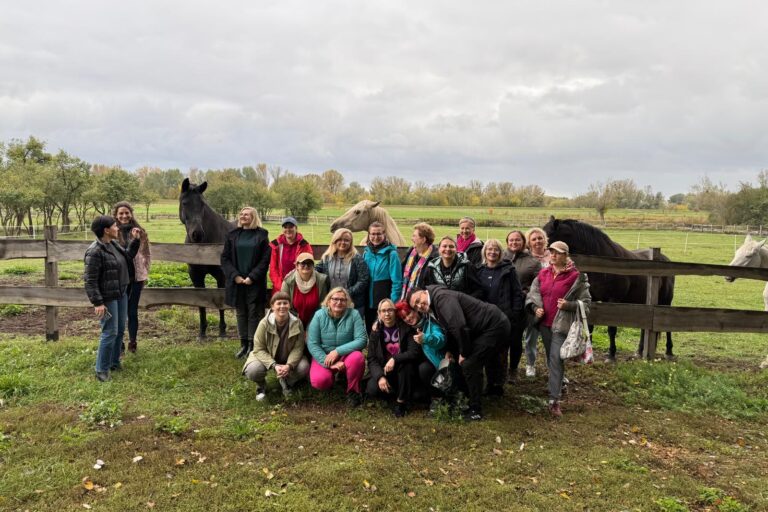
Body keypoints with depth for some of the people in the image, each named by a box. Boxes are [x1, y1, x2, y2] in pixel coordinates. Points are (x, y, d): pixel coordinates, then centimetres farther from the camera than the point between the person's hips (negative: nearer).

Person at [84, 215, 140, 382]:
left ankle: (114, 362, 31)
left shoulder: (114, 244, 5)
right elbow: (90, 281, -20)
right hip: (108, 298, -9)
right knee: (110, 333, -4)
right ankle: (102, 370, 9)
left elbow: (127, 257, 22)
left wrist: (135, 240, 12)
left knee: (120, 330, 16)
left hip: (121, 294, 9)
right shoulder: (95, 252, -21)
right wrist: (97, 303, -24)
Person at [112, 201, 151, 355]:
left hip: (136, 277, 1)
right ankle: (119, 344, 18)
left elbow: (147, 254, 10)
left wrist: (145, 272, 5)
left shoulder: (140, 232, 2)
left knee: (133, 311, 10)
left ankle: (132, 343, 22)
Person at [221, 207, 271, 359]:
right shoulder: (233, 235, 7)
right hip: (237, 282, 3)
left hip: (255, 283, -3)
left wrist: (252, 277, -14)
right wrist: (235, 275, -7)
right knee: (240, 313, 10)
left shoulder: (261, 235, -1)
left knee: (254, 313, 1)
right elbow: (225, 258, 6)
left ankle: (252, 345, 9)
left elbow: (265, 259, -6)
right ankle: (244, 344, 19)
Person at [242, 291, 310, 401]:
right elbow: (259, 349, -19)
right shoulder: (264, 323, -21)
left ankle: (286, 382, 11)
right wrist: (274, 365, -33)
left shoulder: (297, 323, -18)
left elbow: (298, 348, -15)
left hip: (289, 358, 2)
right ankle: (261, 385, 10)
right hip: (266, 357, -1)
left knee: (303, 367, -25)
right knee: (252, 371, -30)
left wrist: (289, 365, -33)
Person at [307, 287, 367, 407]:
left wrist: (338, 351, -24)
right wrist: (329, 363, -21)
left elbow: (362, 340, -17)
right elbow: (312, 344, -11)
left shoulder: (354, 314, -11)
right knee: (319, 381, -27)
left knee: (357, 357, -33)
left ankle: (353, 390, -7)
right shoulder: (319, 315, -9)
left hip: (346, 356, 0)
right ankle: (333, 374, 11)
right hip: (323, 357, 0)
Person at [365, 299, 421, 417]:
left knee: (406, 364, -35)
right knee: (372, 390, -25)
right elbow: (372, 360, -6)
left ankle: (402, 401, -16)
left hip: (404, 372, -2)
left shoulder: (406, 328, -8)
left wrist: (395, 359, -33)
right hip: (384, 371, 2)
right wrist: (380, 376, -24)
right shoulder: (375, 333, -1)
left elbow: (415, 352, -19)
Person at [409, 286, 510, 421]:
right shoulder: (435, 307, 11)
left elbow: (460, 326, -29)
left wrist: (464, 353, -17)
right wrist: (449, 350, 6)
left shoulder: (441, 297, -21)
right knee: (471, 363, 16)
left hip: (495, 326, -10)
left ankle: (475, 410, 0)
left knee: (469, 365, -11)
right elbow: (451, 329, 20)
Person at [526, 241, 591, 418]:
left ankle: (554, 400, -10)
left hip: (562, 324, -5)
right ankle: (558, 384, 36)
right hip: (545, 323, 6)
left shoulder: (576, 276, -7)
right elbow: (532, 294, 12)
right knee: (550, 359, 16)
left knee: (556, 360, -12)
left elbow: (586, 302, -2)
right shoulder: (543, 273, 7)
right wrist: (536, 307, -7)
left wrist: (568, 305, -18)